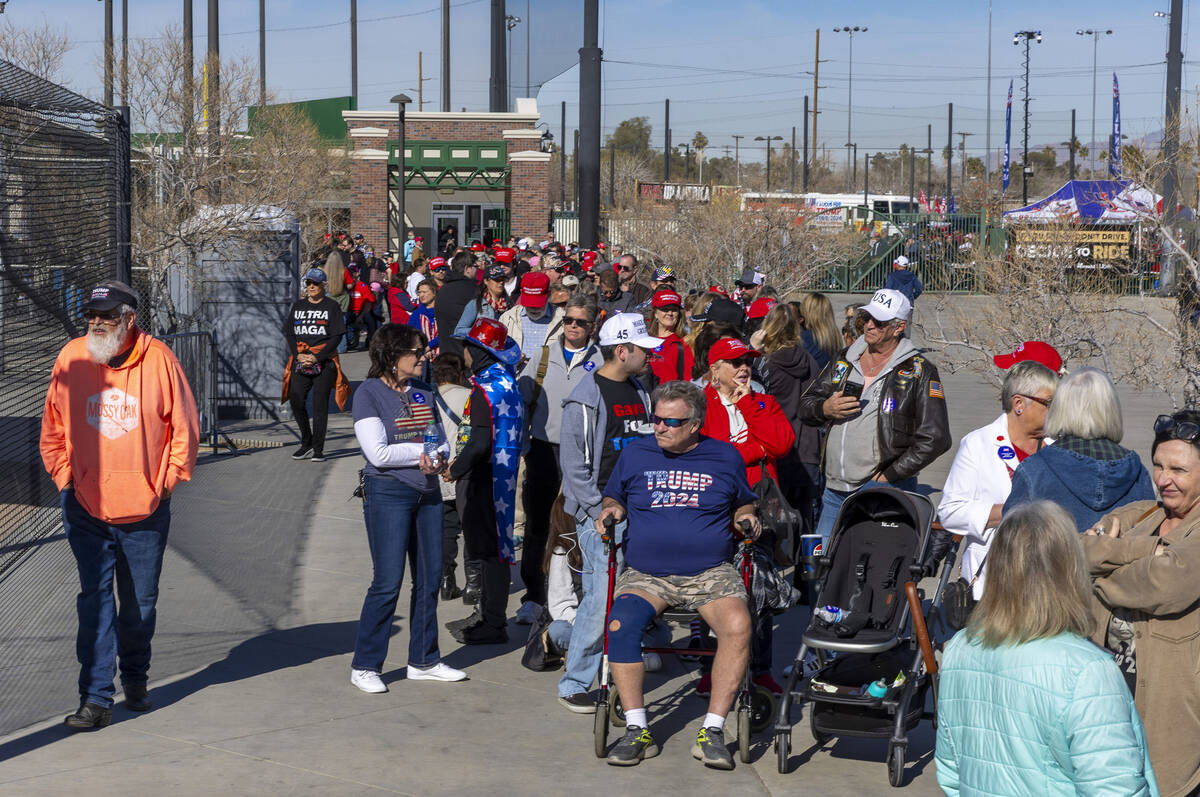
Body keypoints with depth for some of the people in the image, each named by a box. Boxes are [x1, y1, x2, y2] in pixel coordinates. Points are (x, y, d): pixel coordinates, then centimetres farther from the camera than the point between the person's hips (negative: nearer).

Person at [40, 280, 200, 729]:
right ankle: (96, 698, -1)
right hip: (85, 507, 0)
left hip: (145, 507, 0)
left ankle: (135, 678, 34)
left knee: (140, 602, 12)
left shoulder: (159, 360, -7)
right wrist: (65, 479, 3)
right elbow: (53, 430, 9)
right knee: (95, 600, -4)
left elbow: (185, 427, 1)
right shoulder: (71, 358, -2)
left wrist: (165, 483, 0)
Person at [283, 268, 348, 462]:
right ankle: (306, 442, 13)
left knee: (320, 405, -3)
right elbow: (289, 333, 11)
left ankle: (318, 449, 3)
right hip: (300, 361, 3)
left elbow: (336, 337, -5)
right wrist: (298, 355, -6)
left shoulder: (332, 306, 1)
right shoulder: (298, 306, 14)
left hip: (324, 361, -3)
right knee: (296, 400, -7)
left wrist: (317, 357, -14)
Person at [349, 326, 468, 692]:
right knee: (388, 582, -7)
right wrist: (423, 451, -8)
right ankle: (364, 665, 5)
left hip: (427, 492, 7)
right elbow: (378, 453, -14)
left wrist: (437, 459, -10)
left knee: (430, 577, 8)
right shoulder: (369, 393, -6)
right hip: (388, 493, -6)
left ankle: (423, 661, 20)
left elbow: (441, 440, 13)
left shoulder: (424, 393, 13)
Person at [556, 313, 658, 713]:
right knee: (601, 600, -8)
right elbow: (574, 465, -10)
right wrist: (602, 512, -14)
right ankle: (573, 684, 4)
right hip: (599, 514, -7)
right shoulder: (586, 399, -8)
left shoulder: (639, 393, 14)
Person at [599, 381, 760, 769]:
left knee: (737, 625, -31)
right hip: (645, 574, 1)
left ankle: (712, 731, -23)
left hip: (711, 572, -1)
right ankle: (637, 730, -21)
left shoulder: (725, 457, 10)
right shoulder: (635, 454, 12)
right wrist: (610, 511, 2)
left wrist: (747, 518, 1)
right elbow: (613, 497, 24)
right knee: (621, 623, -30)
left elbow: (743, 504, 23)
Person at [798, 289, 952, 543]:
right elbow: (806, 405, 20)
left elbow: (935, 439, -10)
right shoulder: (845, 360, 13)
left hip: (882, 493, -6)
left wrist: (887, 477, -12)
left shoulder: (918, 372, -3)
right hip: (834, 491, 6)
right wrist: (825, 408, -4)